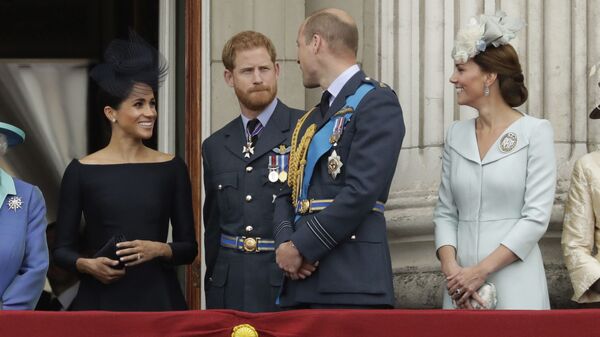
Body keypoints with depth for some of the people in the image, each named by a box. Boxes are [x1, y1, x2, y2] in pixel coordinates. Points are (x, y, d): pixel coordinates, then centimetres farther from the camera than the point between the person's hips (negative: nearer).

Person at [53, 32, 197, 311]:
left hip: (157, 298, 1)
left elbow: (189, 248, 6)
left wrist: (159, 249, -13)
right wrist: (87, 265, -16)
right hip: (100, 300, -1)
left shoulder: (171, 169, 4)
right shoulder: (81, 171, 0)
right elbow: (62, 249, 3)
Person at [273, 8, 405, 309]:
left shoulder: (376, 102, -5)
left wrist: (301, 248, -13)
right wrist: (285, 243, -3)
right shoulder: (309, 121, 22)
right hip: (301, 279, 7)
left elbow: (361, 191, -15)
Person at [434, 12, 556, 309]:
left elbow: (536, 217, -10)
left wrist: (481, 270, -14)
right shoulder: (456, 135, 9)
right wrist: (450, 268, -8)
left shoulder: (535, 132, -5)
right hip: (461, 285, 4)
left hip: (515, 285, -4)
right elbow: (445, 212, 9)